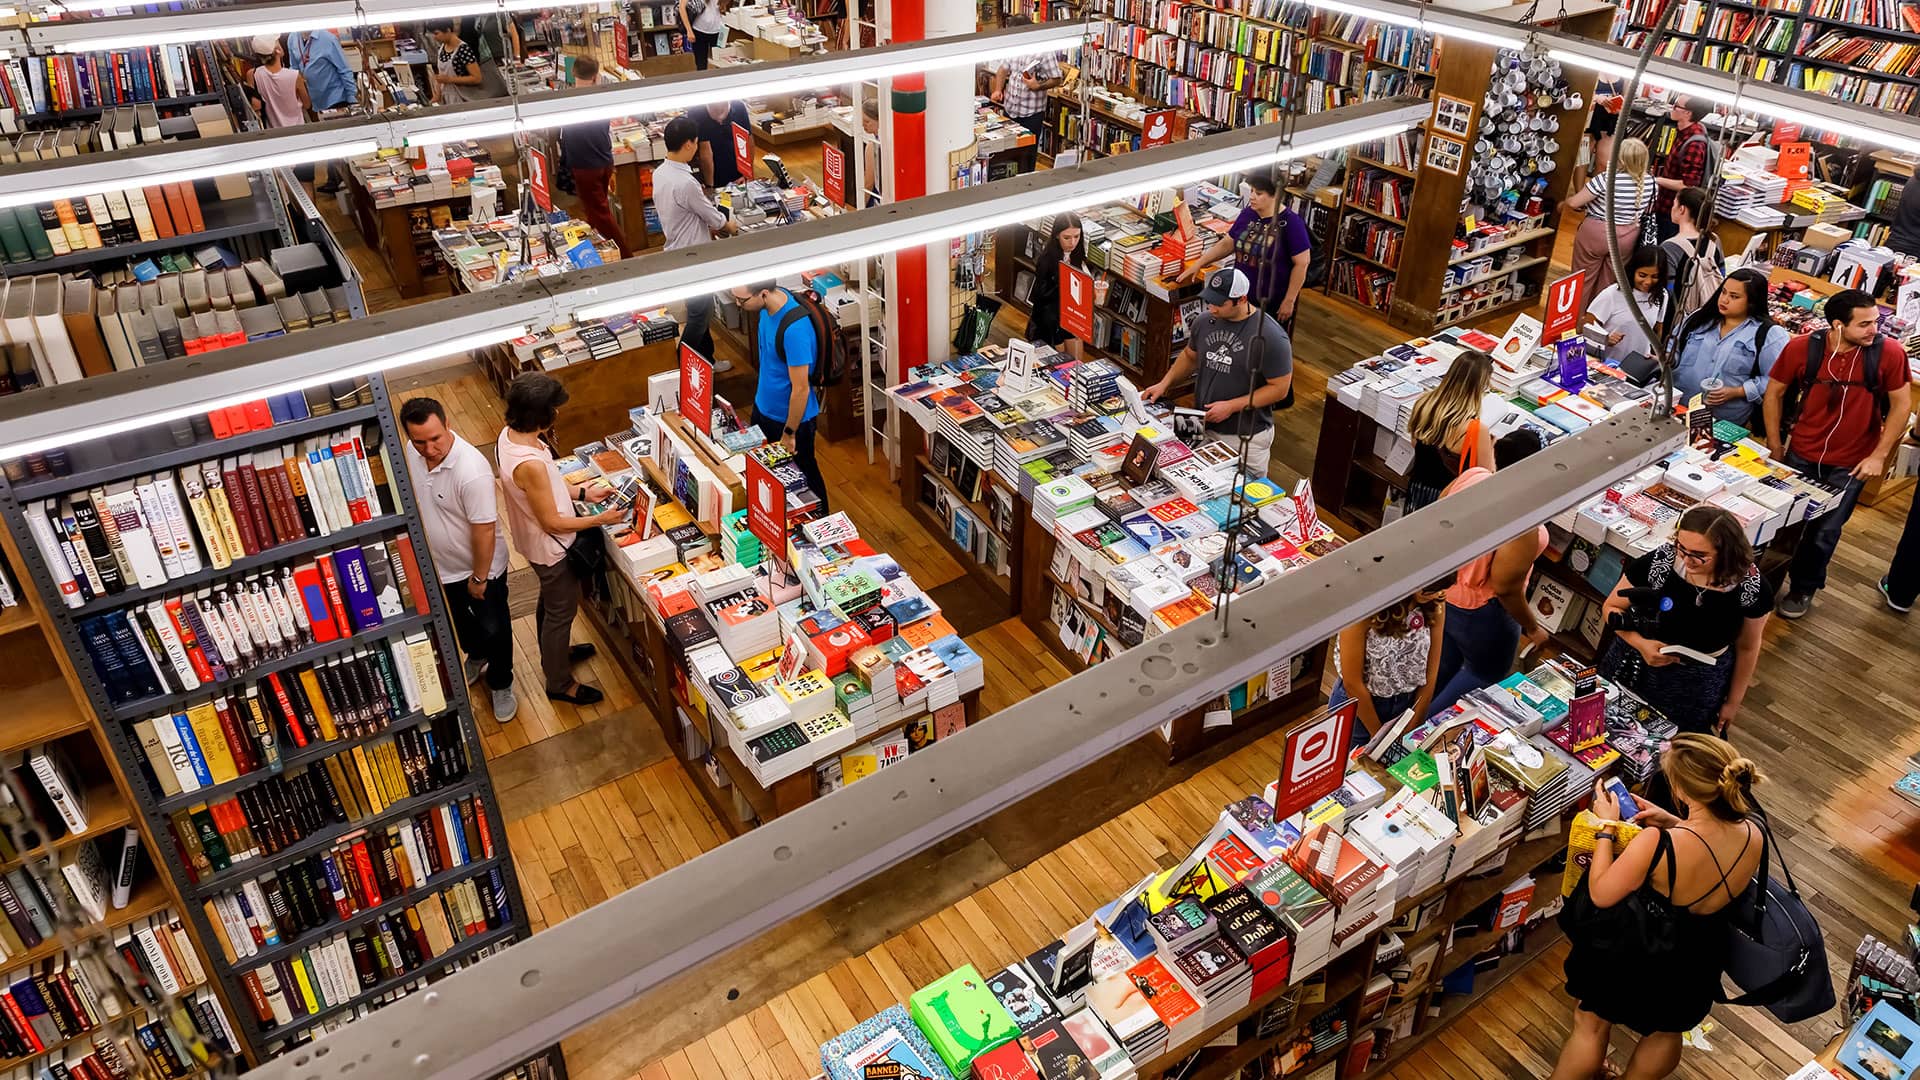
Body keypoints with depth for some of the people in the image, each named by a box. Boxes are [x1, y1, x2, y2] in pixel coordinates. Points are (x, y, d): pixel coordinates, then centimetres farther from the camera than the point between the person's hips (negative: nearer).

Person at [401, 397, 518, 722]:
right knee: (457, 621, 30)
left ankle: (501, 685, 40)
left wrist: (479, 577, -18)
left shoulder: (471, 471, -37)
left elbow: (485, 529, -28)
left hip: (480, 566, -6)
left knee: (493, 629, 15)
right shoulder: (412, 452, -15)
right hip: (440, 565, 7)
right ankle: (476, 656, 59)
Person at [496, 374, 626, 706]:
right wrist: (600, 520, -18)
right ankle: (560, 683, 33)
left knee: (550, 603, 31)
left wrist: (581, 492, 5)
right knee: (561, 612, 13)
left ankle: (555, 652, 56)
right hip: (551, 548, -9)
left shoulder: (510, 434, -10)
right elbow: (552, 523, -27)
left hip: (534, 540, 9)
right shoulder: (530, 464, -38)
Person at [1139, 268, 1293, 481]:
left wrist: (1232, 406, -19)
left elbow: (1280, 388, -15)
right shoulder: (1204, 321, -2)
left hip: (1245, 437, -5)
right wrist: (1165, 383, 4)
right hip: (1202, 427, 5)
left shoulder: (1271, 337, -19)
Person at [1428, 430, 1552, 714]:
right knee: (1486, 676, 22)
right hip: (1480, 613, -7)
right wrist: (1532, 628, -10)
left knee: (1441, 667, 30)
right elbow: (1505, 588, -26)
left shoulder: (1472, 476, -15)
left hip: (1441, 592, 7)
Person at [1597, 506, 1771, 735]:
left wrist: (1733, 701, 9)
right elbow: (1612, 607, -8)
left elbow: (1747, 648, -1)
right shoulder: (1658, 562, -23)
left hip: (1700, 688, 0)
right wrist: (1640, 643, -25)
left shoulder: (1751, 587, -19)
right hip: (1636, 672, 0)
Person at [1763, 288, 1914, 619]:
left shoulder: (1889, 352, -18)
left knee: (1824, 533, 11)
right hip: (1800, 455, 1)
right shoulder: (1801, 348, -17)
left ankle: (1803, 588, 34)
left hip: (1851, 465, -1)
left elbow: (1902, 405, -7)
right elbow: (1774, 393, -2)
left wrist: (1879, 456, -8)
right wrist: (1774, 445, 1)